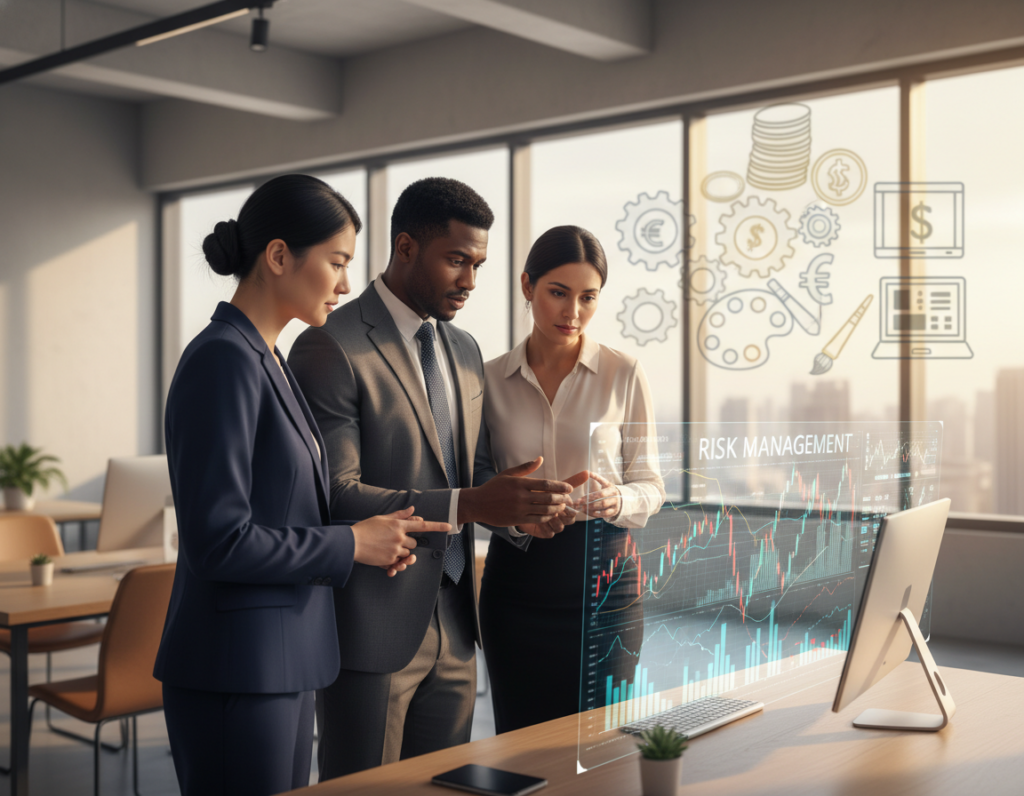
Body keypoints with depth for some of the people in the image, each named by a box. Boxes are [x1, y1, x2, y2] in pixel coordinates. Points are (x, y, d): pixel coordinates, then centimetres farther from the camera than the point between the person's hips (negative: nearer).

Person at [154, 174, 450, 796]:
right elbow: (219, 541, -22)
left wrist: (370, 536, 3)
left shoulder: (267, 359, 12)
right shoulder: (224, 359, -17)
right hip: (235, 672, -9)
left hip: (284, 661, 9)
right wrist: (352, 544, -12)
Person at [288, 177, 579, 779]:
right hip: (371, 630, -7)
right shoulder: (330, 350, -12)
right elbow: (336, 495, -19)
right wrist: (469, 504, -27)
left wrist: (516, 505, -3)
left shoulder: (465, 351, 13)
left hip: (454, 625, 7)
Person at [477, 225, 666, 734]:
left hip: (602, 574, -1)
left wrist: (616, 501, -18)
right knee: (521, 737, 5)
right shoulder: (491, 379, 4)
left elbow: (651, 486, 3)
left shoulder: (624, 375, 0)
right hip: (517, 579, 1)